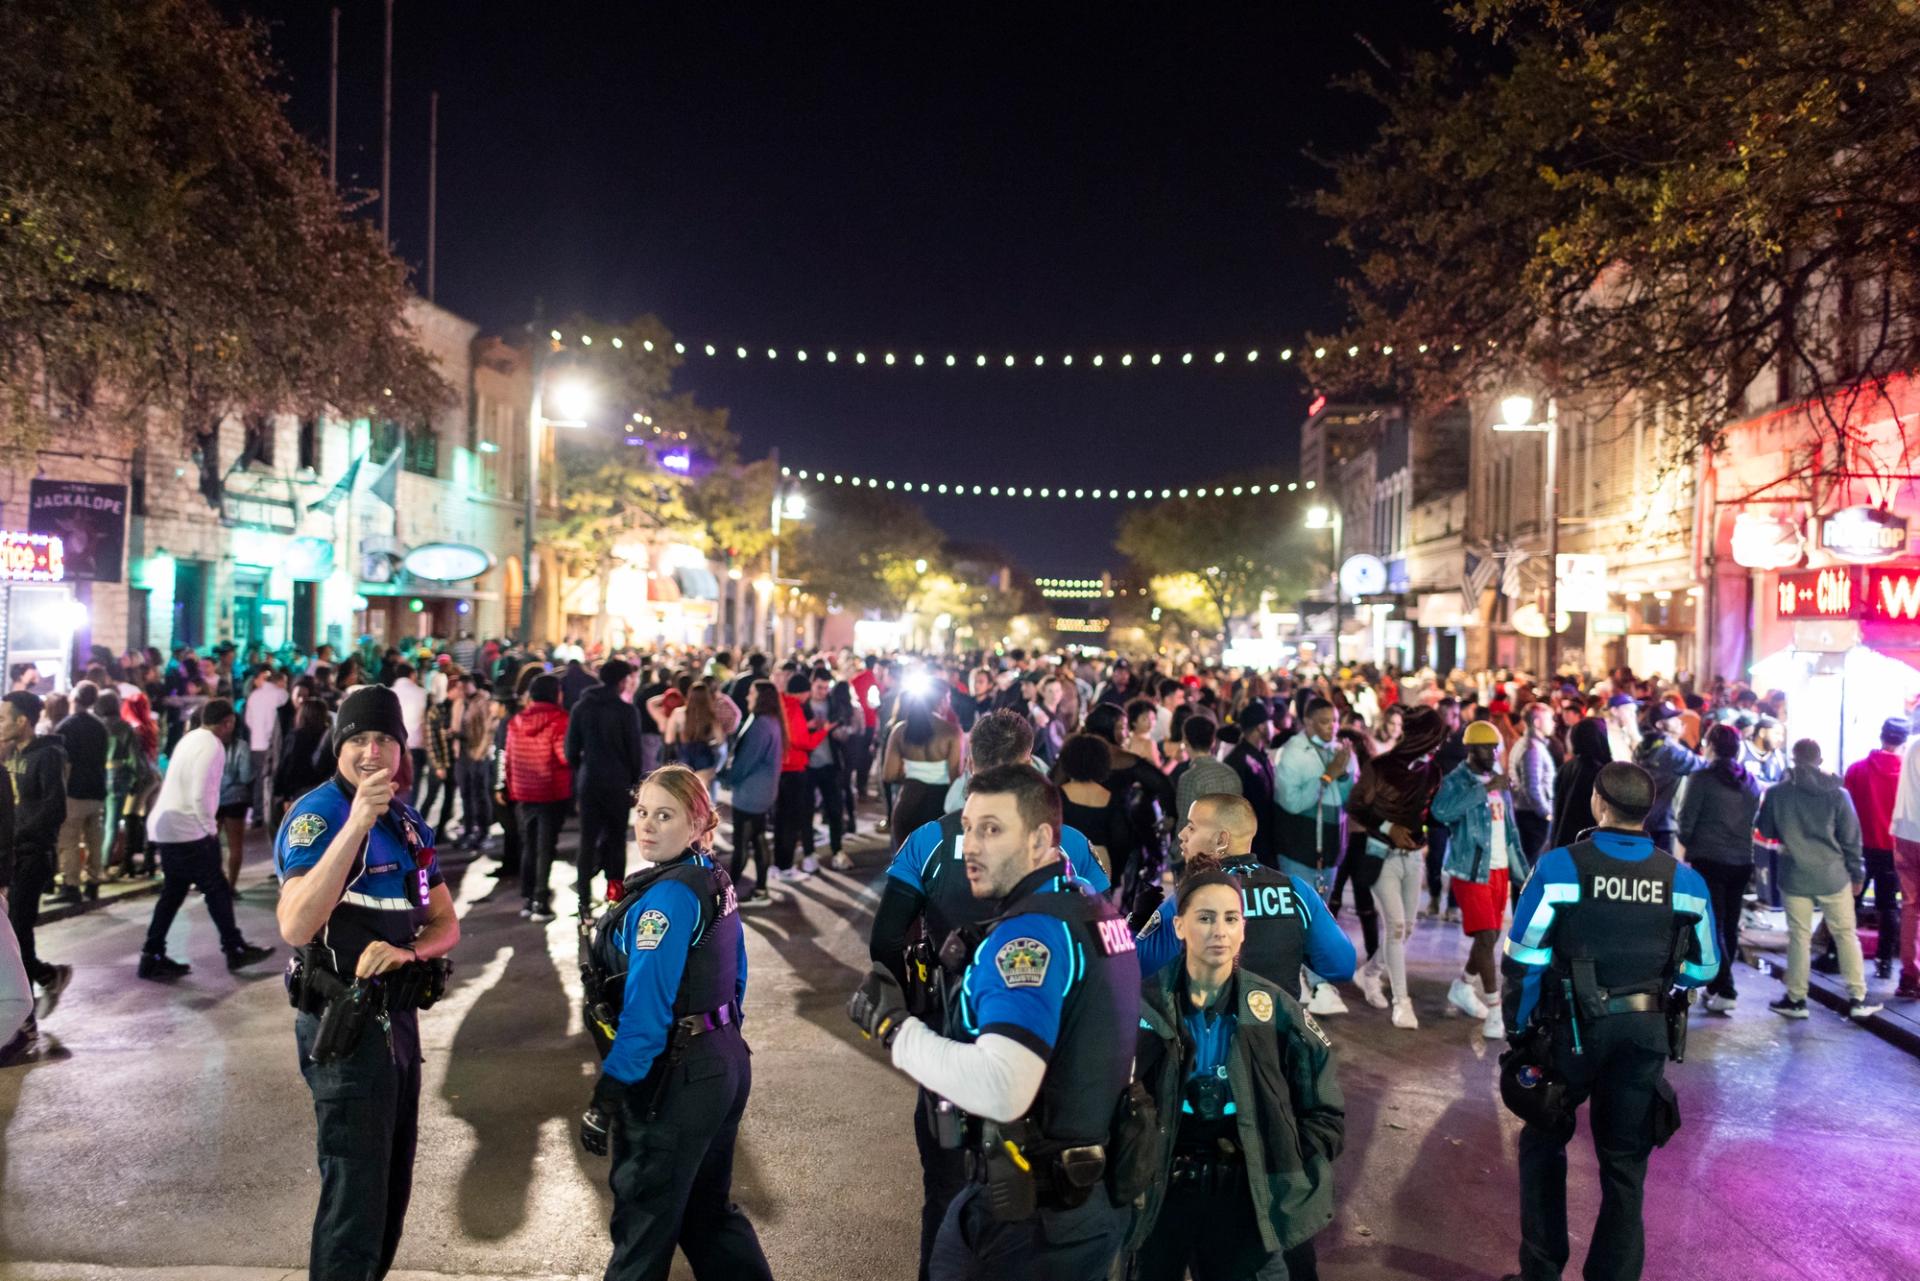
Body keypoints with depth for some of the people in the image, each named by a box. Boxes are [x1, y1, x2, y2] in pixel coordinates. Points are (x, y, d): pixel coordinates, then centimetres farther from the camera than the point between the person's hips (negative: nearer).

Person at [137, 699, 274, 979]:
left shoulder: (191, 738, 12)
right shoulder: (212, 746, -16)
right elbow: (200, 796, -23)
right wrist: (211, 829, -10)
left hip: (164, 827, 9)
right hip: (187, 832, -9)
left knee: (173, 892, 15)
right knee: (217, 889, 3)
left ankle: (153, 957, 17)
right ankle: (235, 950, 13)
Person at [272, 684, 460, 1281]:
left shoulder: (409, 821, 6)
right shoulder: (315, 816, -17)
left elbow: (446, 923, 9)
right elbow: (295, 926, -35)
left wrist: (406, 950, -14)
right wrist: (358, 819, -40)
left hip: (399, 1017, 8)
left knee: (392, 1186, 21)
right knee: (355, 1193, 1)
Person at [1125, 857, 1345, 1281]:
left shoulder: (1275, 1008, -3)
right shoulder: (1146, 1003, -5)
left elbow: (1326, 1115, 4)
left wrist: (1285, 1171, -5)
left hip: (1250, 1198, 0)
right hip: (1161, 1192, 0)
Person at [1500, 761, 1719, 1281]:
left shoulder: (1559, 866, -15)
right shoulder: (1684, 881, -5)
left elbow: (1523, 961, -13)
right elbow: (1703, 969, 5)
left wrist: (1517, 1031, 0)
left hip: (1573, 1029, -2)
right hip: (1647, 1034, 2)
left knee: (1542, 1141, 18)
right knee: (1625, 1163, 15)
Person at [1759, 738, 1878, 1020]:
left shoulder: (1776, 793, -6)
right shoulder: (1837, 794, -7)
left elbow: (1765, 831, 6)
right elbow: (1851, 839, -2)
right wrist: (1857, 874, 9)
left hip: (1794, 876, 0)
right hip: (1833, 876, 0)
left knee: (1799, 937, 7)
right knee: (1846, 935, 11)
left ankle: (1796, 999, 12)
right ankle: (1857, 999, 14)